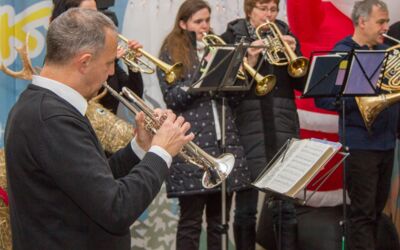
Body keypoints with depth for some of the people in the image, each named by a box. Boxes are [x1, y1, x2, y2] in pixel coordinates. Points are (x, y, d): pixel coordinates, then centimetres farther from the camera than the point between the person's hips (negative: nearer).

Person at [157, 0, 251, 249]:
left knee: (219, 219, 8)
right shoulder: (171, 53, 2)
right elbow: (172, 99, -9)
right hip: (192, 142, -5)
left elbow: (234, 96, 13)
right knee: (191, 221, -1)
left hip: (225, 139, 5)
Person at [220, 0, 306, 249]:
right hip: (248, 128, -2)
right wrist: (248, 61, -19)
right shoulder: (231, 37, 3)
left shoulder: (286, 36, 11)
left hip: (283, 127, 2)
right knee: (246, 205, 2)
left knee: (285, 203, 4)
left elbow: (301, 83, 5)